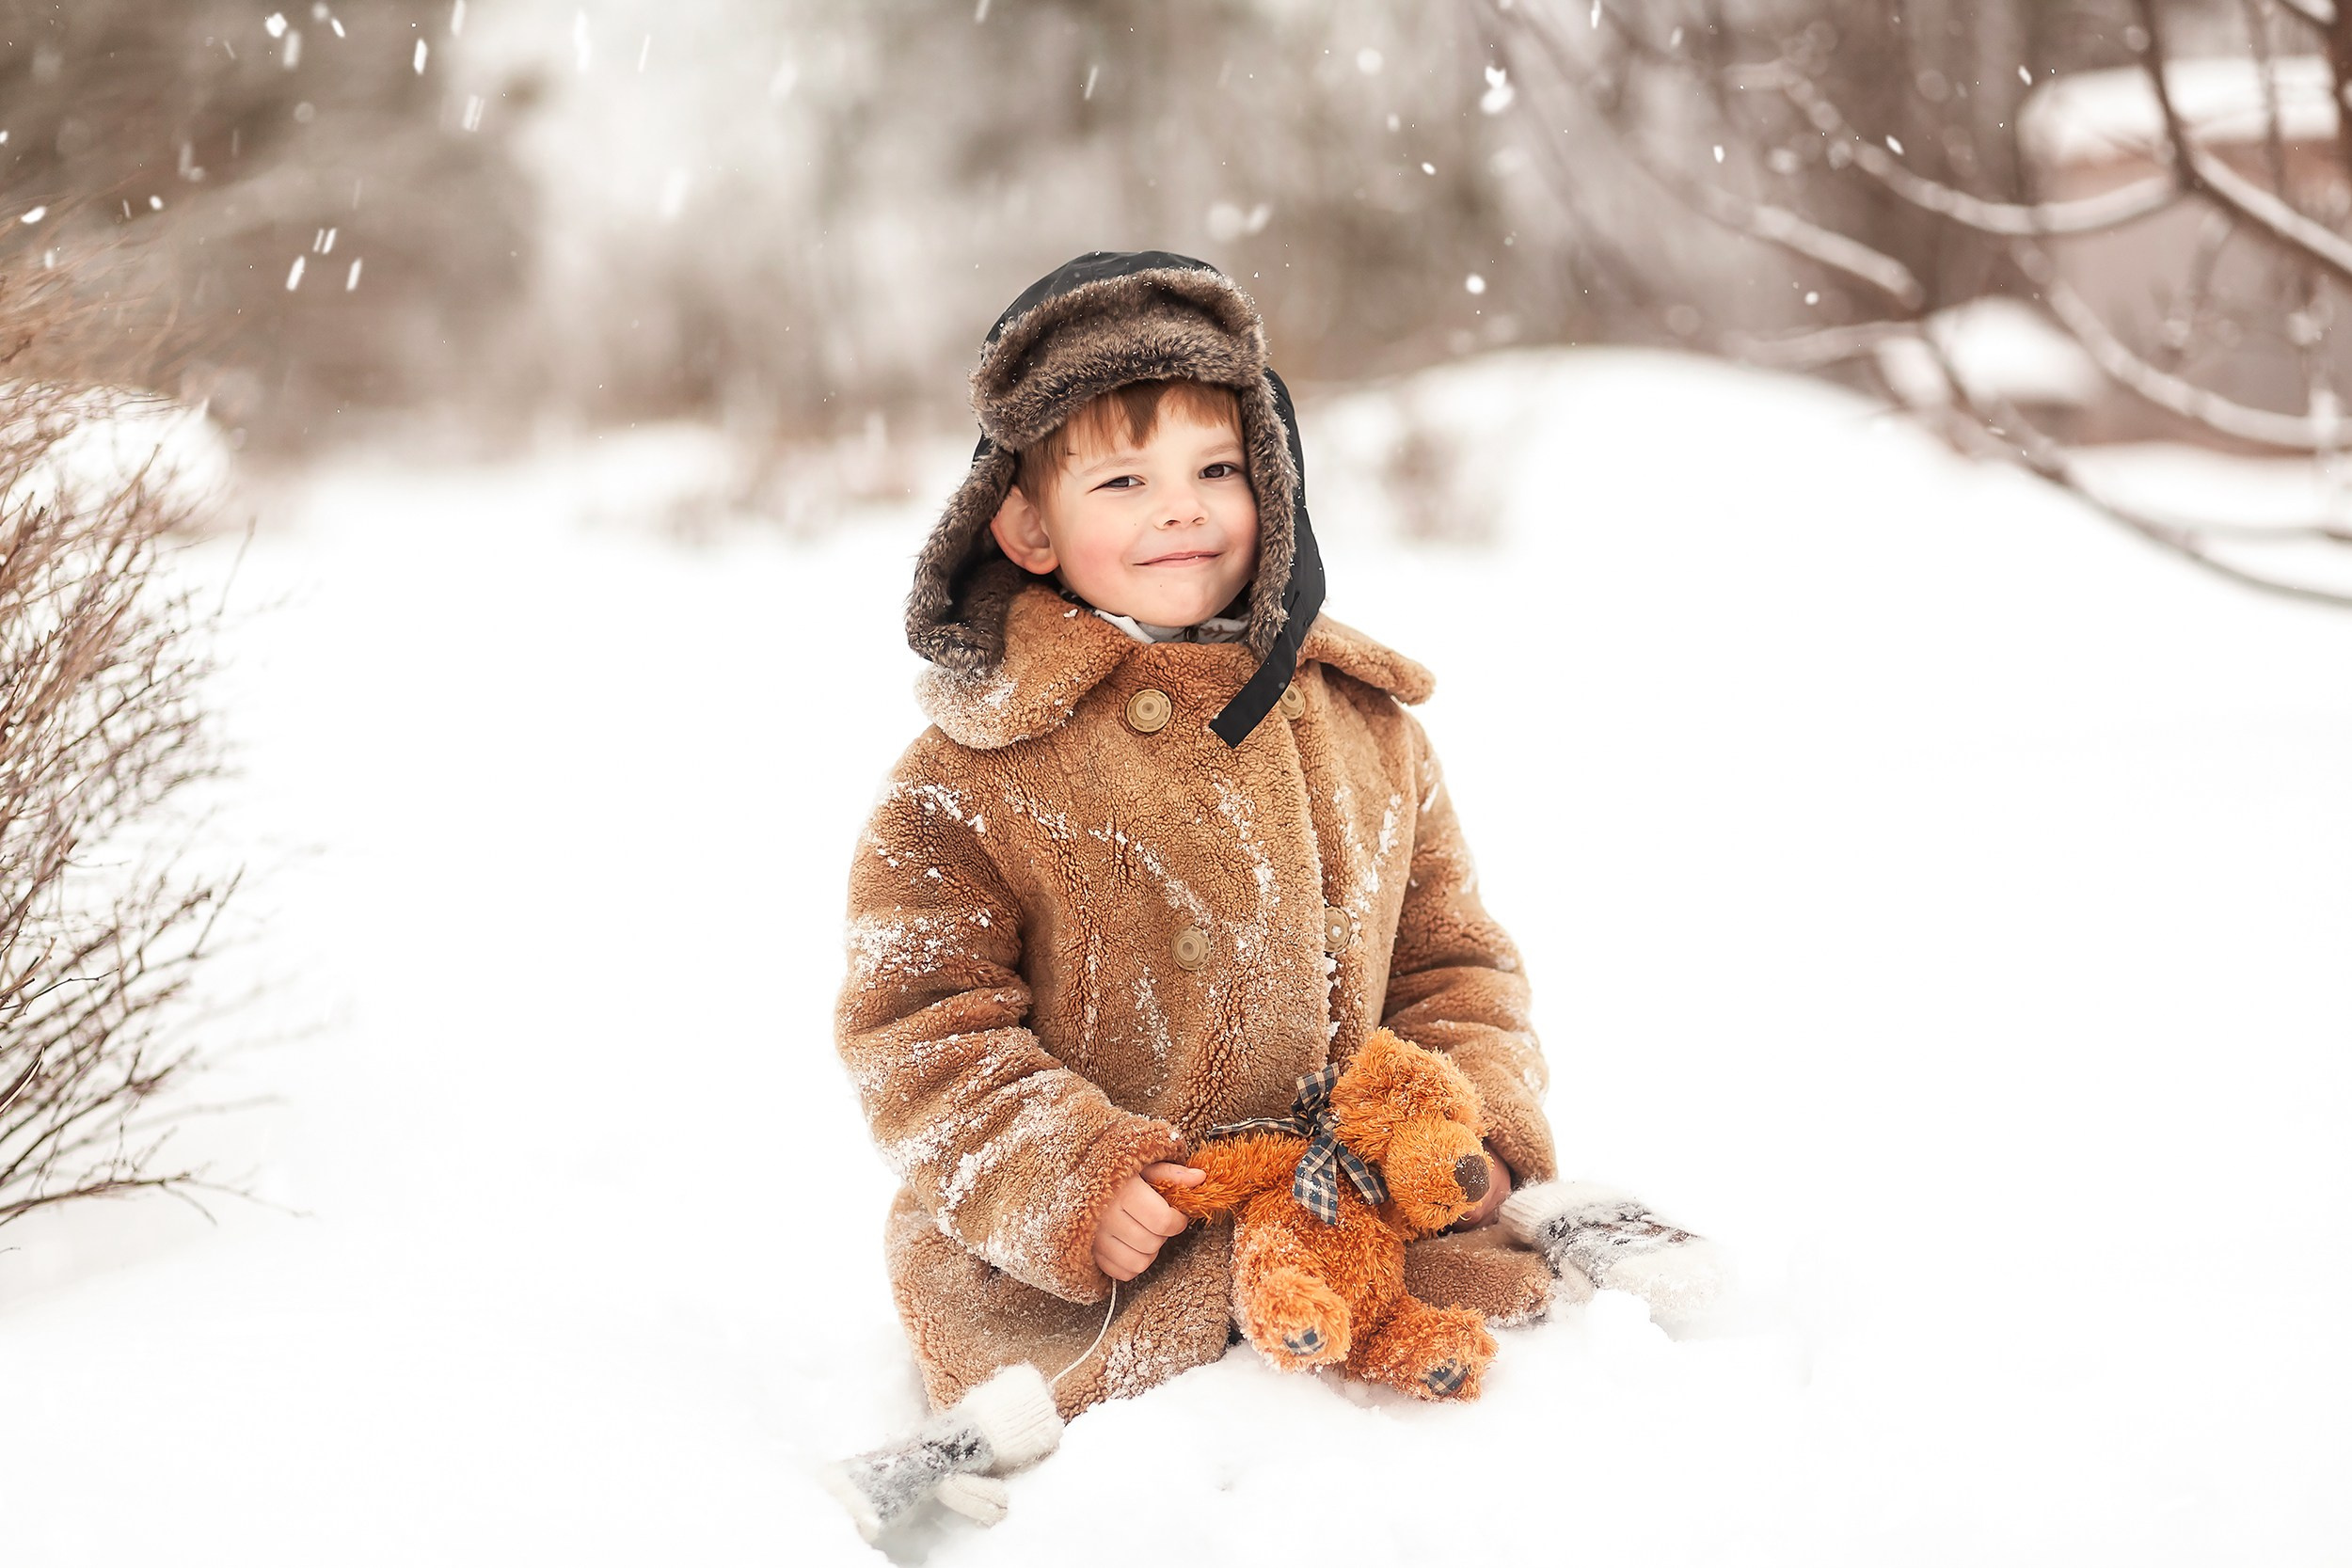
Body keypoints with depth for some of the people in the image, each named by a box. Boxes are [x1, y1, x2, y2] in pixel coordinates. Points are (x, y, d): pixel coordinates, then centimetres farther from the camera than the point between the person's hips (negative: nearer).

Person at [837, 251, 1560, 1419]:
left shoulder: (1367, 728, 11)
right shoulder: (973, 776, -4)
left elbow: (1448, 959, 18)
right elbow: (916, 1026, -5)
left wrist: (1473, 1127, -1)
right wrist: (1073, 1176, -18)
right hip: (1066, 1275, -3)